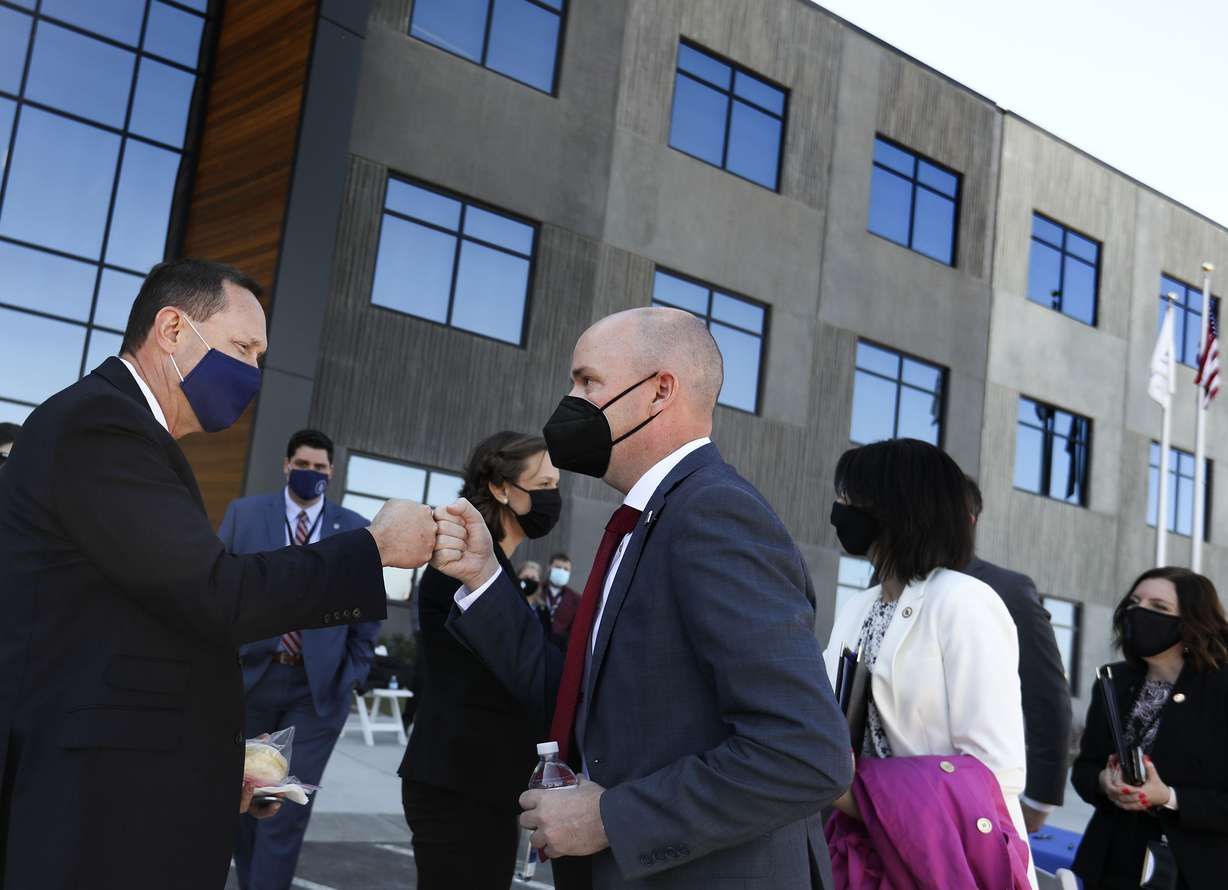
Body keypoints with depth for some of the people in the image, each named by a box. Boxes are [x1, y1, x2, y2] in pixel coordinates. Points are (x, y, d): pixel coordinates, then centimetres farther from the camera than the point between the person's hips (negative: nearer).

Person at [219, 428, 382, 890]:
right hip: (248, 675, 2)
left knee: (290, 808, -5)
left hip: (319, 687, -2)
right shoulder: (244, 513, 4)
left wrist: (354, 672, 0)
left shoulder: (357, 531, 2)